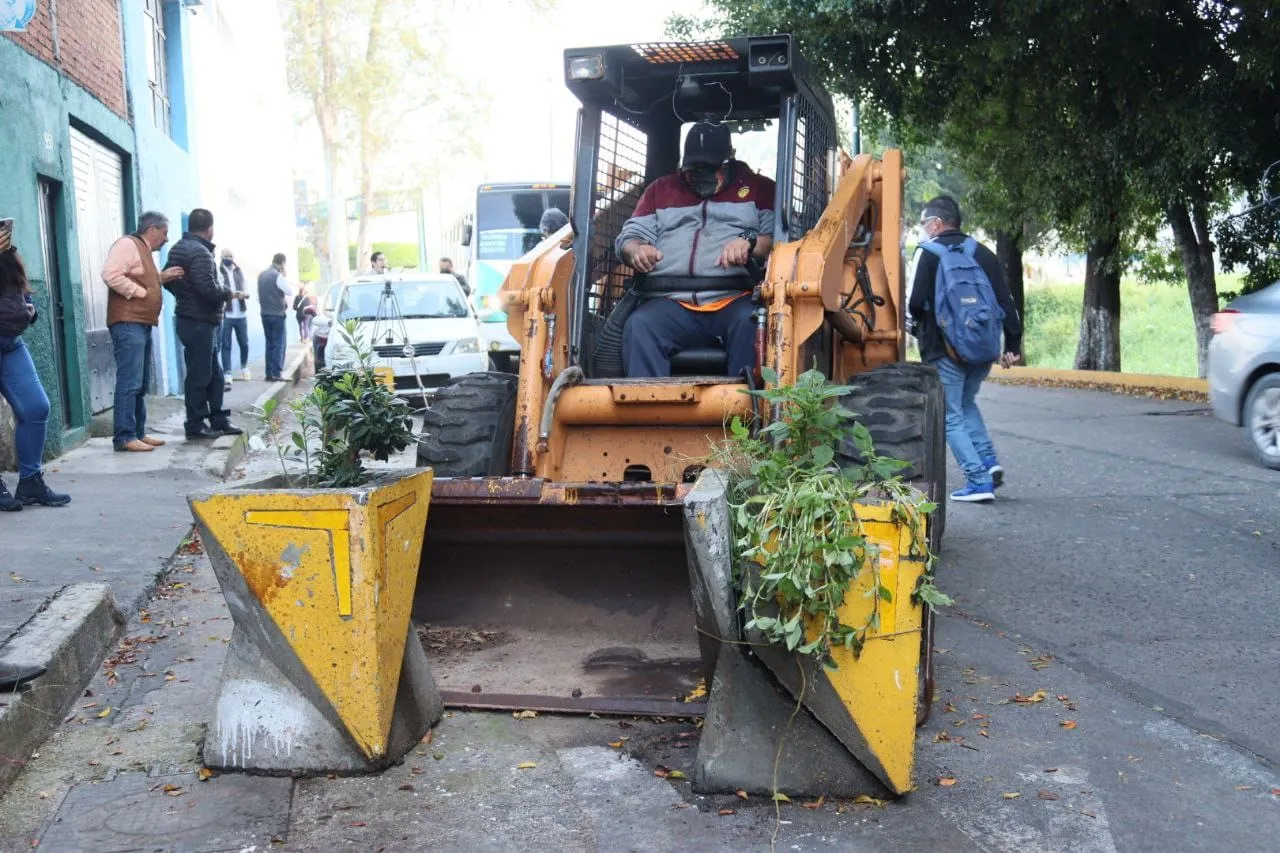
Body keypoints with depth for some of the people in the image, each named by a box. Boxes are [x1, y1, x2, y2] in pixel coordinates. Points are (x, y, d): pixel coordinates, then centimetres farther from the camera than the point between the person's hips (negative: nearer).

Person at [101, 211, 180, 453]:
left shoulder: (143, 250, 22)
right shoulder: (127, 244, -8)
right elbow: (111, 274, -21)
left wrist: (162, 277, 12)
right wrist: (140, 292, -16)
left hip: (142, 324, 11)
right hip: (128, 324, -11)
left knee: (140, 384, 13)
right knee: (129, 382, -13)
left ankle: (138, 433, 19)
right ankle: (124, 437, -13)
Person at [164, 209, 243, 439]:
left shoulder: (178, 248, 14)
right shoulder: (200, 252, -18)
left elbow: (168, 280, 20)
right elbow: (208, 287, -26)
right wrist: (227, 295, -10)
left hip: (189, 316, 10)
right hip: (199, 321, -10)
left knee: (214, 373, 15)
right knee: (199, 374, -3)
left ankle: (219, 420, 21)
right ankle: (195, 424, 4)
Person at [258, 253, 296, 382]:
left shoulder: (262, 275, 10)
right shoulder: (277, 276, -15)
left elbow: (259, 296, 17)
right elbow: (290, 292, -10)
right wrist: (285, 277, 0)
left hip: (265, 314, 7)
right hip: (277, 314, -7)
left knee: (269, 343, 11)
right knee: (278, 344, -3)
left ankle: (269, 373, 10)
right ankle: (276, 373, -6)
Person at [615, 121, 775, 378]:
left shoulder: (759, 188, 20)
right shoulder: (660, 190, 28)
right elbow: (629, 237, 21)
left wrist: (750, 242, -15)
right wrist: (637, 250, -4)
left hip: (736, 299, -2)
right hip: (673, 302, 2)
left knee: (752, 323, -36)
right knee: (640, 326, -30)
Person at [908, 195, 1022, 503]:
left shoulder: (928, 252, -5)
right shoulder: (982, 252, 12)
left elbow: (915, 303, -11)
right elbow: (1006, 302, 9)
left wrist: (920, 325, 11)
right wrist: (1013, 344, 12)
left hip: (946, 351, -6)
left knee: (951, 417, 5)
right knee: (966, 403, 27)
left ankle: (979, 480, -1)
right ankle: (988, 460, 12)